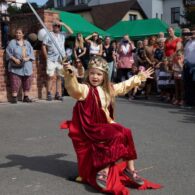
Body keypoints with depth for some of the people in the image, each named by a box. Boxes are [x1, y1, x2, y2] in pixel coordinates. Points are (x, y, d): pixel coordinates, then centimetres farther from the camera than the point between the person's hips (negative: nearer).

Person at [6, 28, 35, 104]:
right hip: (15, 67, -3)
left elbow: (31, 53, 7)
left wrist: (27, 58, -12)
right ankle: (14, 97, -3)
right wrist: (14, 59, -16)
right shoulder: (12, 43, 4)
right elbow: (8, 53, -3)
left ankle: (26, 97, 14)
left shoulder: (27, 43, 13)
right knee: (15, 82, -8)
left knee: (27, 82, 5)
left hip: (26, 67, 3)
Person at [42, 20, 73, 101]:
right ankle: (49, 94, -2)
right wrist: (46, 57, -4)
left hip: (61, 59, 3)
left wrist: (63, 24, -2)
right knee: (51, 76, -6)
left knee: (59, 76, 5)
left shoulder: (62, 35, 11)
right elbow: (43, 46, 2)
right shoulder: (48, 35, 3)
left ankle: (57, 94, 10)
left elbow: (71, 32, -1)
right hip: (51, 59, -3)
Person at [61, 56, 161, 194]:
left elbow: (124, 85, 27)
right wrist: (69, 74, -53)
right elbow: (74, 88, -33)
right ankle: (103, 173, -21)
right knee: (116, 136, -26)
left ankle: (130, 169, 7)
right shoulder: (85, 89, -11)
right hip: (91, 128, -8)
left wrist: (140, 77, 37)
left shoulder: (108, 89, 11)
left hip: (106, 126, 8)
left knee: (126, 133, -6)